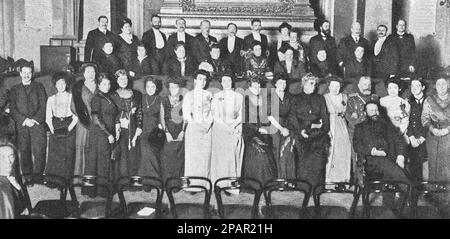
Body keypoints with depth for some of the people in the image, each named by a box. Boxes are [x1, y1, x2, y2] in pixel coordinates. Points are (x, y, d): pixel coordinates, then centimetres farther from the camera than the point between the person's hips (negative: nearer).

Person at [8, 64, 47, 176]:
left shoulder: (39, 86, 14)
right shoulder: (14, 89, 16)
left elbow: (44, 105, 5)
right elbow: (12, 109, 7)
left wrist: (35, 119, -8)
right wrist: (25, 120, -8)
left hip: (37, 124, -1)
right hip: (21, 125, 1)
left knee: (39, 152, -9)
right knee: (24, 153, -3)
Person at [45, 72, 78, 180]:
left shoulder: (72, 97, 5)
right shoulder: (51, 99, 13)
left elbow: (76, 117, 0)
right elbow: (48, 117, 9)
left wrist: (69, 128, -11)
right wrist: (52, 129, -6)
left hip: (69, 131, -2)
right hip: (55, 132, 2)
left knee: (67, 157, -6)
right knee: (54, 158, -2)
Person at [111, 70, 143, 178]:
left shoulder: (136, 94, 12)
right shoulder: (113, 96, 5)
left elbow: (139, 112, 10)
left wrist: (139, 127, 0)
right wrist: (117, 127, -12)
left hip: (133, 129, 2)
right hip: (120, 128, -2)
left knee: (133, 155, 0)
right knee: (122, 154, -7)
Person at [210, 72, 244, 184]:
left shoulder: (239, 96, 9)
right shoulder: (217, 96, 7)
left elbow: (241, 116, 5)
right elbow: (216, 116, 1)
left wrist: (233, 126, -11)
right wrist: (226, 126, -12)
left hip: (235, 129, 1)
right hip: (220, 128, 0)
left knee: (234, 157, -5)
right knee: (220, 157, -6)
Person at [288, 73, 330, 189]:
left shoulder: (320, 99, 19)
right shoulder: (296, 99, 13)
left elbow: (325, 116, 14)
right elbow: (292, 117, 5)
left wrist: (317, 125, -2)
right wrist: (301, 130, -9)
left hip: (318, 134, 1)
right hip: (302, 134, -1)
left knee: (318, 160, -12)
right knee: (303, 161, -12)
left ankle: (317, 186, -9)